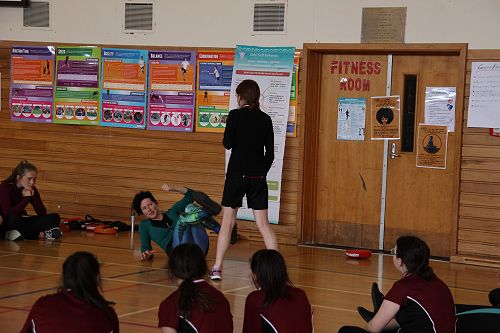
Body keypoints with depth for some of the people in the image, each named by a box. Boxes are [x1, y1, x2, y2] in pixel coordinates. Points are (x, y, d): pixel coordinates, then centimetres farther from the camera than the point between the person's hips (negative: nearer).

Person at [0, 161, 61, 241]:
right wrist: (26, 198, -28)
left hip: (21, 222, 6)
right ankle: (40, 234, -24)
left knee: (55, 218, -11)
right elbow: (8, 214, -29)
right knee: (13, 218, -42)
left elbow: (42, 213, -7)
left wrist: (33, 196, -21)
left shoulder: (31, 189, -2)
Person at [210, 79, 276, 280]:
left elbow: (227, 144, -5)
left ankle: (217, 268, 4)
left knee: (228, 221, 5)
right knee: (263, 223, 6)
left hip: (237, 174, -3)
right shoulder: (265, 119, 4)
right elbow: (270, 153, 5)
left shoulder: (235, 115, -6)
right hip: (258, 177, 3)